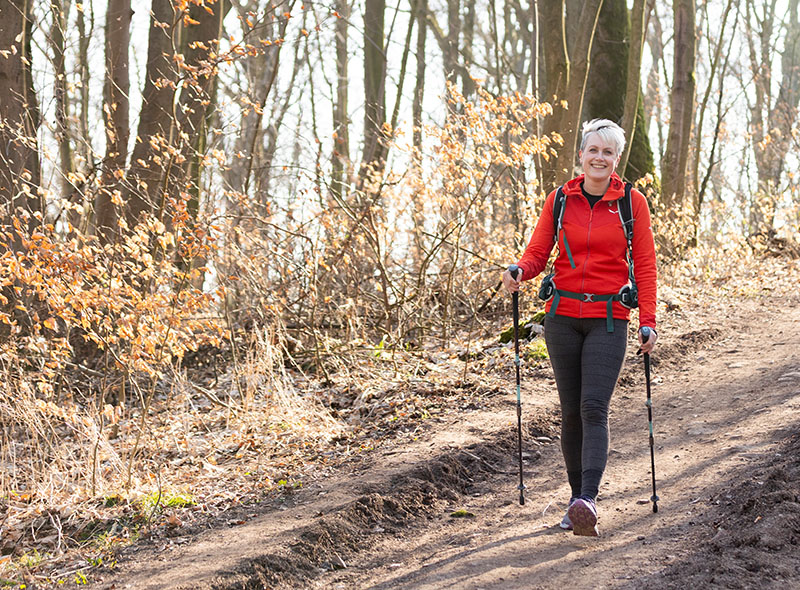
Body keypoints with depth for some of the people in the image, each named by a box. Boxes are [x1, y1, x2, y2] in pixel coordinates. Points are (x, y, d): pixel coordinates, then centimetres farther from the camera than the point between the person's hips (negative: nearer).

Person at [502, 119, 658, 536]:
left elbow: (644, 265, 1)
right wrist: (520, 272, -16)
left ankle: (588, 500, -25)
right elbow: (538, 252, 7)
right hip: (563, 317, 2)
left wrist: (648, 322, -6)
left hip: (609, 319, -2)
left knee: (594, 408, -15)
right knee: (571, 411, 5)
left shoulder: (632, 203, 0)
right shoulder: (560, 200, 5)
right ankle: (576, 500, 14)